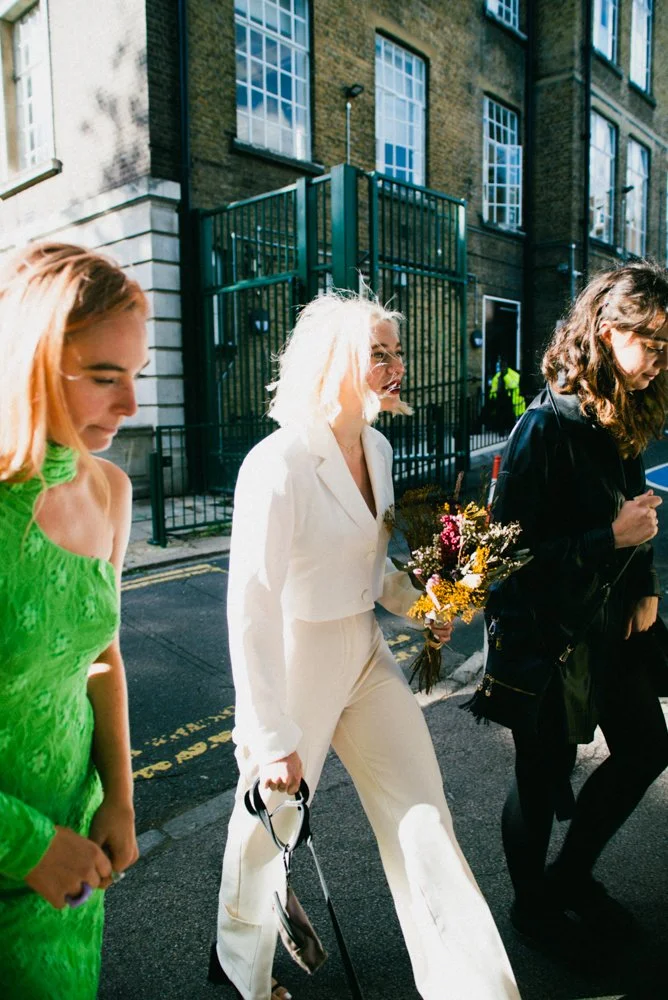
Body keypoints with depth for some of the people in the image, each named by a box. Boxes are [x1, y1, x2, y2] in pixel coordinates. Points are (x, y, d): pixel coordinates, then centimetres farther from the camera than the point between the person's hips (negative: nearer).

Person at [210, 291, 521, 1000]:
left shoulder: (376, 449, 2)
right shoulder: (278, 464, -24)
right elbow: (250, 608, -23)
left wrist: (414, 602, -1)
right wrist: (272, 740, -20)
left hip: (366, 655, 7)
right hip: (293, 666, -6)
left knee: (424, 815, 10)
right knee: (270, 822, 16)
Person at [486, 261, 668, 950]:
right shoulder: (547, 426, -22)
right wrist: (612, 539, -25)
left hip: (610, 626, 9)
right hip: (547, 635, -8)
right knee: (543, 778, 9)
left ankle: (572, 876, 42)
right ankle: (533, 905, 39)